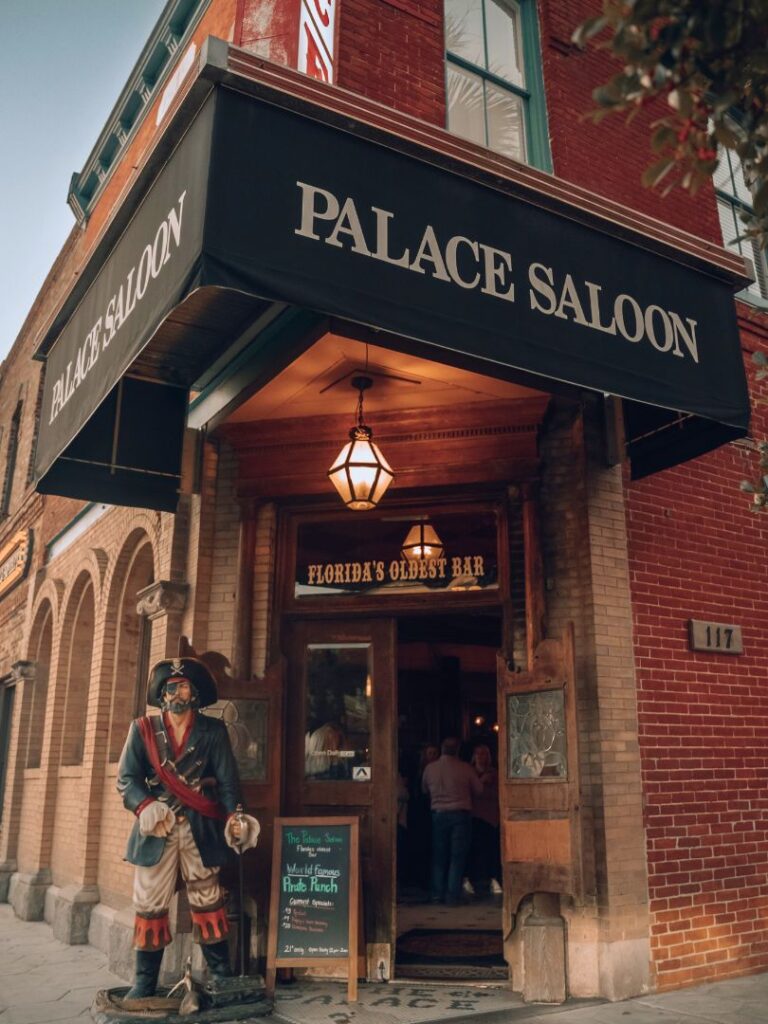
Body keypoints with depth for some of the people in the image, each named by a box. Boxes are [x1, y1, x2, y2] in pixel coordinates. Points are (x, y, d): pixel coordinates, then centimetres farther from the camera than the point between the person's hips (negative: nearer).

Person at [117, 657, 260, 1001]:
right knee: (149, 903, 4)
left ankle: (221, 973, 16)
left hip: (200, 829, -1)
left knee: (207, 900, 4)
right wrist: (145, 806, -19)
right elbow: (126, 778, -1)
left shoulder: (213, 731, 5)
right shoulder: (143, 729, 6)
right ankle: (145, 981, 17)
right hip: (156, 829, 1)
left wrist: (234, 814, -17)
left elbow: (227, 779, 0)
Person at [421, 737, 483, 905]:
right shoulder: (465, 768, -10)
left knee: (439, 856, 12)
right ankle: (452, 896, 1)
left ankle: (437, 894, 14)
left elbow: (424, 789, 13)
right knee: (457, 857, 3)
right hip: (461, 814, -2)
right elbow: (478, 790, 1)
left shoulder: (430, 768, -3)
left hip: (438, 814, 2)